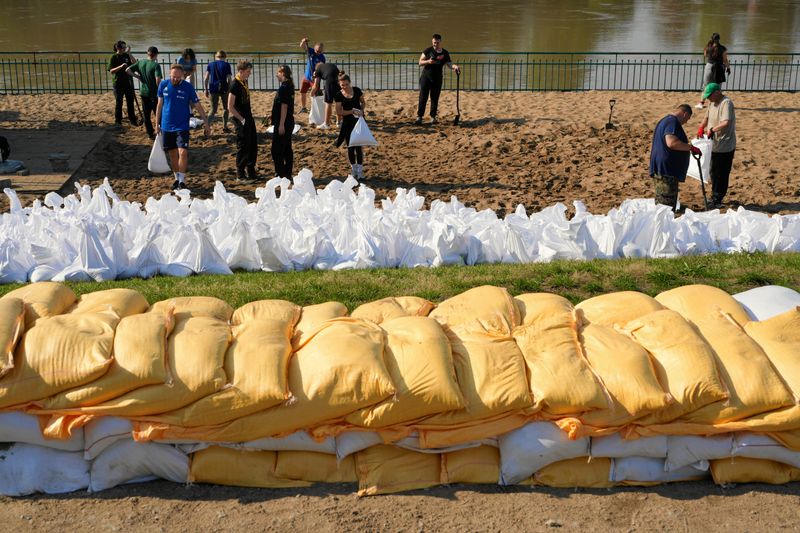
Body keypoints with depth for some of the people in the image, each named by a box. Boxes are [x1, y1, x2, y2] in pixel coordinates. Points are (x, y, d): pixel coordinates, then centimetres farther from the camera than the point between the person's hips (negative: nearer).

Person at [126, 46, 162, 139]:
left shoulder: (141, 62, 0)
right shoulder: (156, 65, -17)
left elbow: (128, 70, -3)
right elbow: (158, 80, -26)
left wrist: (138, 76, 4)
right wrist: (160, 91, -11)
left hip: (143, 92, 5)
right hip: (154, 94, -5)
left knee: (146, 114, 13)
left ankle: (150, 133, 18)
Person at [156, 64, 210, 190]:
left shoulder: (188, 87, -7)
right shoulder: (163, 85, 1)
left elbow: (198, 106, -2)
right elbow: (160, 105, 9)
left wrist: (206, 123, -4)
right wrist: (157, 124, 9)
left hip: (182, 126, -3)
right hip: (166, 126, 3)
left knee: (183, 152, -15)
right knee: (172, 154, 9)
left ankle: (182, 181, -6)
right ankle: (177, 178, 24)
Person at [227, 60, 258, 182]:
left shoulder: (244, 82, 10)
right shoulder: (235, 85, -17)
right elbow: (230, 107, -19)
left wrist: (250, 115, 14)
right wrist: (241, 119, -17)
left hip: (249, 118, 9)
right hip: (241, 121, -9)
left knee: (253, 146, 13)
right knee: (243, 147, -2)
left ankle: (251, 172, 23)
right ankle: (240, 175, 8)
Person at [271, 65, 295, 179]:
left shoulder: (283, 88, -17)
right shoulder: (290, 86, 11)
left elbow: (284, 106, -20)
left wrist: (281, 125, -20)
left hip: (282, 123, -10)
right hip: (289, 122, 10)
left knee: (277, 150, -5)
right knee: (287, 149, 13)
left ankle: (281, 175, -4)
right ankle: (288, 174, 19)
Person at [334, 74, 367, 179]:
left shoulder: (357, 91, -3)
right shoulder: (339, 95, -5)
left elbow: (363, 102, 11)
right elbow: (339, 112, -9)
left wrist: (361, 110, -9)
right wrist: (352, 111, -19)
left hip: (359, 121, -1)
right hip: (347, 123, 1)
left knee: (358, 146, -4)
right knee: (350, 147, 8)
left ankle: (360, 170, 4)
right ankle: (354, 169, 21)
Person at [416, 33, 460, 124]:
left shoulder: (445, 53, 4)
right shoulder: (428, 50, -1)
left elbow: (449, 63, -3)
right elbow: (420, 62, -1)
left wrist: (455, 66, -25)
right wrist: (428, 61, -20)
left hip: (437, 78, 2)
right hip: (426, 77, -2)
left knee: (435, 98, 7)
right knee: (423, 97, -5)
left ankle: (433, 116, 17)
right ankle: (419, 116, -2)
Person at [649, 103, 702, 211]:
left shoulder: (666, 120, 20)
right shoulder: (672, 122, -14)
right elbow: (672, 143, -28)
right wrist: (691, 147, -19)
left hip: (662, 170, 11)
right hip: (666, 170, -11)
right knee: (667, 206, -9)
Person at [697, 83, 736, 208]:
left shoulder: (726, 103, -19)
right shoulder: (713, 103, 10)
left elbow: (726, 123, -32)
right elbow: (707, 117, 25)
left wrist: (712, 129, -22)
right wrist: (701, 128, 8)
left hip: (725, 147, -10)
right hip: (715, 145, 10)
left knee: (721, 174, -1)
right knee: (714, 173, 19)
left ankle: (717, 200, 7)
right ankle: (715, 198, 32)